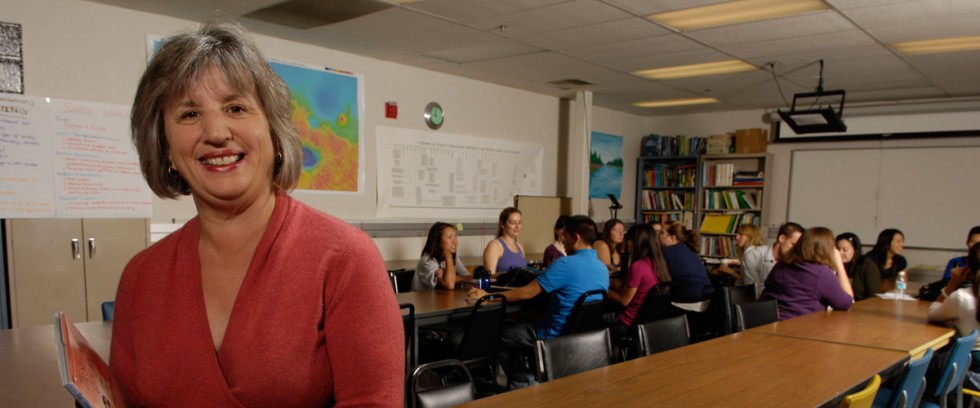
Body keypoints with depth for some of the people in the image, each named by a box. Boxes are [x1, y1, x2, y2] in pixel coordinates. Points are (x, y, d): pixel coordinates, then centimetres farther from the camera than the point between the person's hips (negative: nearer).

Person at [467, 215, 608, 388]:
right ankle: (535, 379, 25)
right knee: (524, 325, 28)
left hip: (557, 337, -8)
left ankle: (524, 384, 14)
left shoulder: (566, 264, -22)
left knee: (497, 336, 9)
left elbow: (526, 293, -18)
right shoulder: (603, 269, 2)